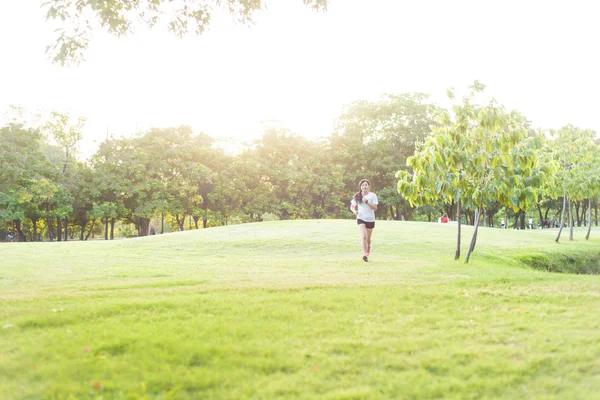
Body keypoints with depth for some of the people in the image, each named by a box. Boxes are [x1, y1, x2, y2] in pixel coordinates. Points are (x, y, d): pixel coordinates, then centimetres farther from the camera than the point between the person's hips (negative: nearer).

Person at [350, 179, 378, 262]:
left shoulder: (372, 195, -5)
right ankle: (365, 254, -23)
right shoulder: (357, 196, 1)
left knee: (368, 238, 15)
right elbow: (352, 206, 9)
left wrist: (367, 202, -23)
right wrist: (354, 211, -12)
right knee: (363, 236, -21)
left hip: (370, 219, 1)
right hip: (361, 219, 0)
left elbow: (375, 208, -10)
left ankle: (368, 248, 47)